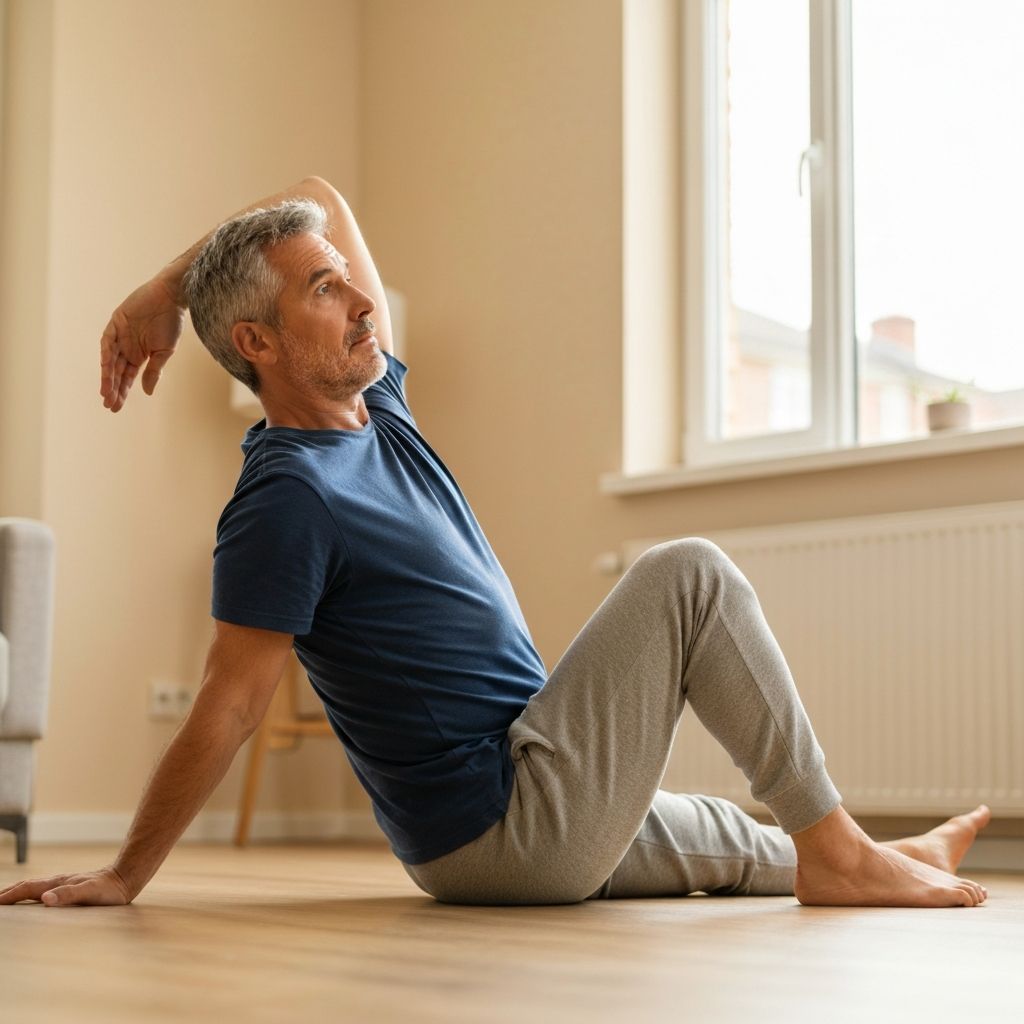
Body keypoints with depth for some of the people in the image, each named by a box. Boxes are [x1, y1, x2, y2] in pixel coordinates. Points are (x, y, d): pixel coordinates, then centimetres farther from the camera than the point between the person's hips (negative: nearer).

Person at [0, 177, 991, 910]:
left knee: (754, 847, 26)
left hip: (534, 820, 9)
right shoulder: (287, 497, -21)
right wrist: (122, 878, -13)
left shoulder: (377, 403, 6)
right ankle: (836, 849, -4)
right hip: (499, 820, -9)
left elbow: (319, 203, 15)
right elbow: (225, 710, -16)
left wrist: (162, 292, 11)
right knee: (688, 574, -13)